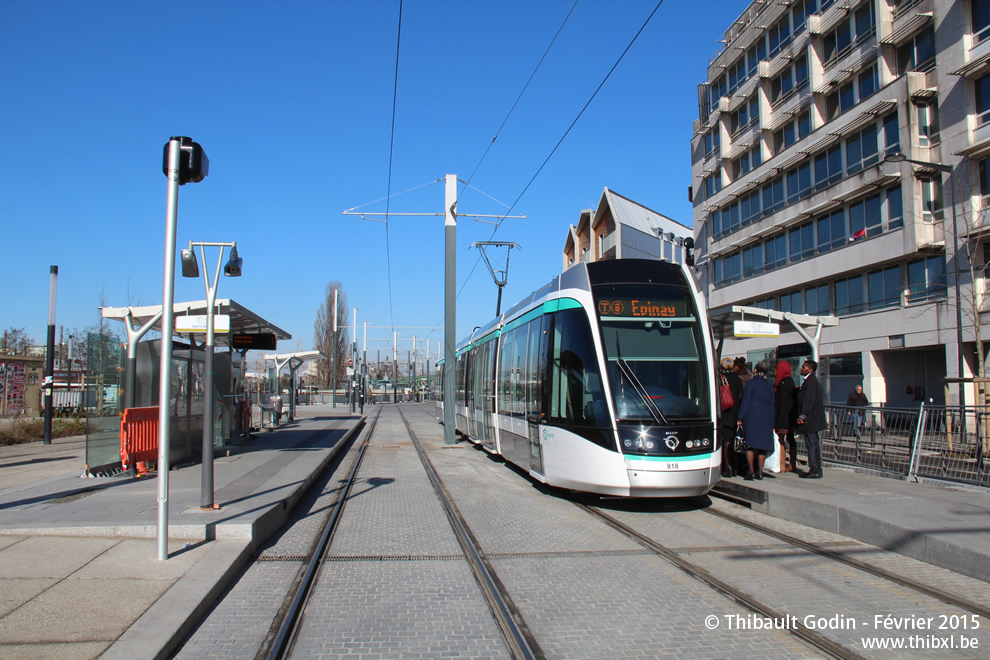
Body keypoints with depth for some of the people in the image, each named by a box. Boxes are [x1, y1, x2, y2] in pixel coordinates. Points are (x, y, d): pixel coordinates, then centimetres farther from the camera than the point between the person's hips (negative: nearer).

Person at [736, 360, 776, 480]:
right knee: (762, 443, 8)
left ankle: (751, 471, -11)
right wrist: (772, 425, 14)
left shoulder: (751, 383, -2)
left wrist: (740, 418, -6)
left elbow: (746, 401, -7)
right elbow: (772, 406, 12)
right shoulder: (769, 386, 11)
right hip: (766, 418, 4)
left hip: (752, 416, -4)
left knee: (750, 444, -3)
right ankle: (759, 472, 9)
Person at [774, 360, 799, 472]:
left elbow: (782, 401, -18)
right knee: (790, 439, 12)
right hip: (791, 417, 9)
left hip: (783, 416, -9)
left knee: (781, 439, -6)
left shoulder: (782, 383, -15)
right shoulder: (790, 381, 12)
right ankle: (792, 465, 16)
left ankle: (782, 466, -5)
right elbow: (793, 400, 15)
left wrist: (778, 420, -18)